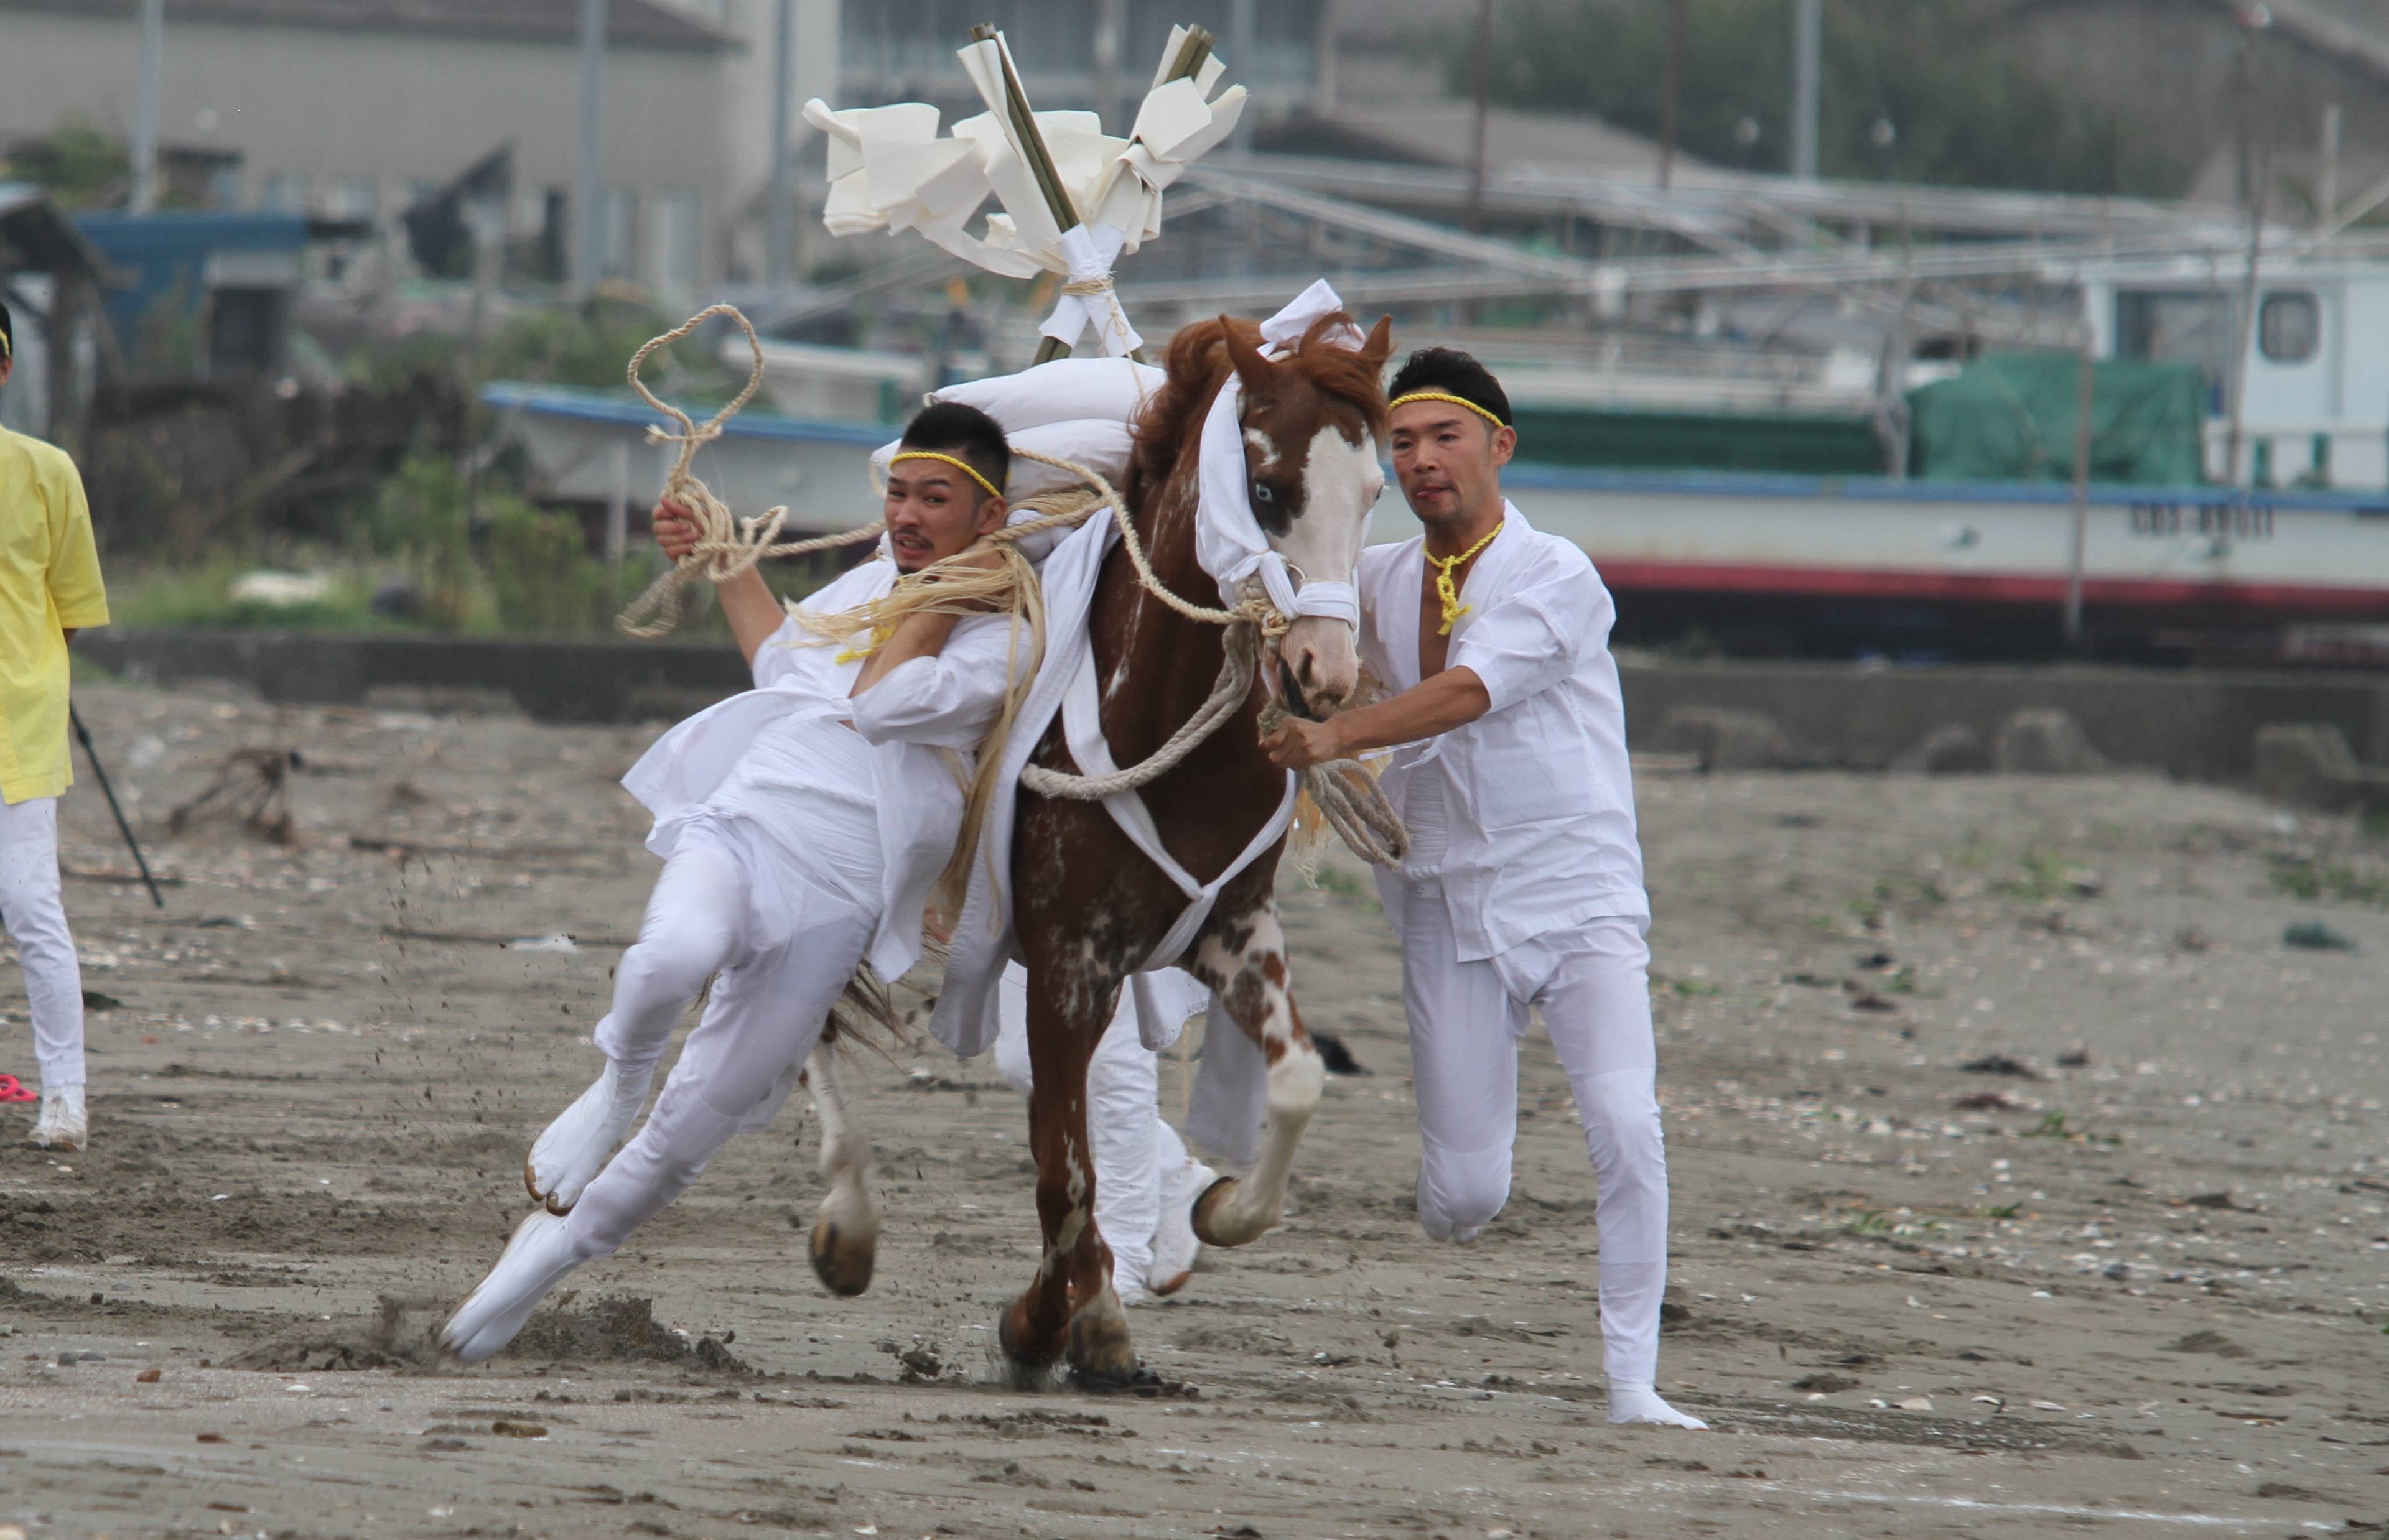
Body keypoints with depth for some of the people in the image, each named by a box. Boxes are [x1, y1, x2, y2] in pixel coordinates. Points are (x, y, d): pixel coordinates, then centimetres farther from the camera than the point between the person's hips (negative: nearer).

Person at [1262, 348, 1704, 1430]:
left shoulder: (1558, 579, -10)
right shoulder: (1377, 583, 7)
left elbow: (1469, 691, -26)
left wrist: (1337, 738, -38)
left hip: (1578, 893, -4)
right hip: (1449, 908, 4)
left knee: (1625, 1123, -21)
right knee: (1459, 1200, -1)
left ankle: (1632, 1380, -13)